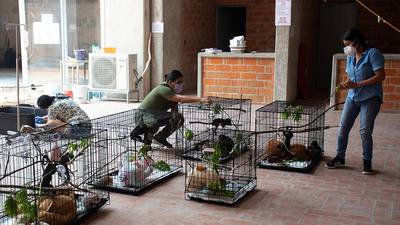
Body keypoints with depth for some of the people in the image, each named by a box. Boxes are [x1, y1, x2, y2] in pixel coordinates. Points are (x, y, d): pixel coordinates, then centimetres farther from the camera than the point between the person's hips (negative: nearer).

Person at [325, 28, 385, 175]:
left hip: (370, 98, -6)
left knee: (365, 131, -5)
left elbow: (381, 76, -17)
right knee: (343, 127, 2)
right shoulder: (350, 57, 11)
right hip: (353, 97, 7)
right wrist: (346, 84, -5)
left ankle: (367, 162, 12)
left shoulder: (373, 53, -11)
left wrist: (357, 84, -21)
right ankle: (340, 158, 14)